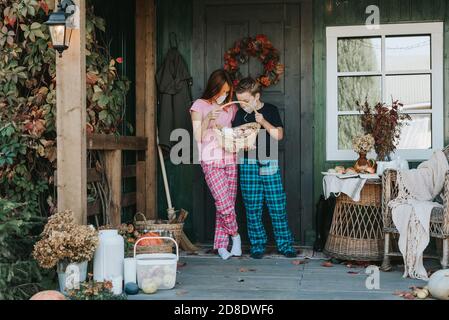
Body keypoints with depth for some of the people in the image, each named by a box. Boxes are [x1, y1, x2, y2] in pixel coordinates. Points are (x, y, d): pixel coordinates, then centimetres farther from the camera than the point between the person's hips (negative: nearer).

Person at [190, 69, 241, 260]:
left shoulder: (231, 108, 15)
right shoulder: (200, 105, 2)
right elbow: (197, 137, -2)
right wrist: (208, 119, -16)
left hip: (230, 160, 4)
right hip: (211, 161, -4)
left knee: (227, 203, 1)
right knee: (224, 203, -13)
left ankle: (221, 244, 10)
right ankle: (235, 235, 11)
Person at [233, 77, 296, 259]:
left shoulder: (270, 110, 4)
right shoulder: (240, 114, 7)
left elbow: (279, 135, -2)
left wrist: (263, 122, -13)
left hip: (270, 164, -1)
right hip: (248, 164, 1)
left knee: (277, 206, 0)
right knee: (252, 208, 2)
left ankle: (285, 244, 10)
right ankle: (257, 245, 13)